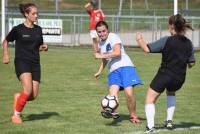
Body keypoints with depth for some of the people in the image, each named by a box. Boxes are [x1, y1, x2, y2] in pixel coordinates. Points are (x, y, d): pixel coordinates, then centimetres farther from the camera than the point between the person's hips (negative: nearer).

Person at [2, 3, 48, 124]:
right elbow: (6, 41, 10)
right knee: (28, 90, -24)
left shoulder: (38, 29, 9)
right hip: (22, 62, -5)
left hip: (35, 64, 5)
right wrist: (6, 55, -2)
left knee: (34, 95, -4)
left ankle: (18, 97, 30)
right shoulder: (18, 29, -4)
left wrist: (44, 47, 0)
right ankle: (16, 115, -5)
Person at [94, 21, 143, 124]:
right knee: (113, 91, -20)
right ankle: (112, 112, -42)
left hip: (125, 66, -7)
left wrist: (101, 56, -14)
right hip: (113, 70, 7)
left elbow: (117, 53, -19)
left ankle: (133, 116, 1)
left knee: (129, 93, -16)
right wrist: (99, 71, 28)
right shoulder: (101, 43, 20)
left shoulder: (113, 37, -4)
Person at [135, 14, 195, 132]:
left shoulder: (166, 41, -15)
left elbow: (147, 49, -16)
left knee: (150, 99, 7)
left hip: (164, 76, -5)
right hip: (180, 78, 5)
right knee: (171, 93, 36)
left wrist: (140, 39, 2)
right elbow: (191, 63, 3)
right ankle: (169, 121, 27)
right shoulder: (188, 43, -1)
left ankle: (150, 126, -6)